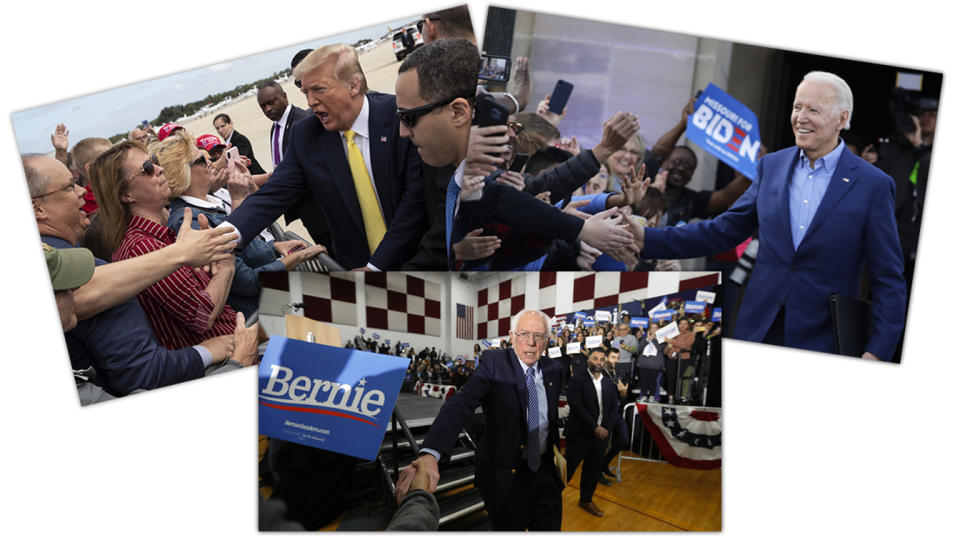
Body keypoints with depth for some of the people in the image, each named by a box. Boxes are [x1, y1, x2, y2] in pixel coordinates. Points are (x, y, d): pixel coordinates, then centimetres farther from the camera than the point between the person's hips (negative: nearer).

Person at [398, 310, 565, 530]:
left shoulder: (553, 368, 0)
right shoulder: (494, 363, -16)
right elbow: (461, 404, -31)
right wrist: (430, 453, -46)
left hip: (545, 471, 4)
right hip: (506, 475, -4)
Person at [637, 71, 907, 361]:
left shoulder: (874, 185, -6)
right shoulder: (771, 166, 6)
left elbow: (888, 280, -5)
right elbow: (722, 231, 7)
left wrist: (876, 352, -14)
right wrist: (647, 238, -2)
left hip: (820, 342, -3)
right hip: (757, 331, 3)